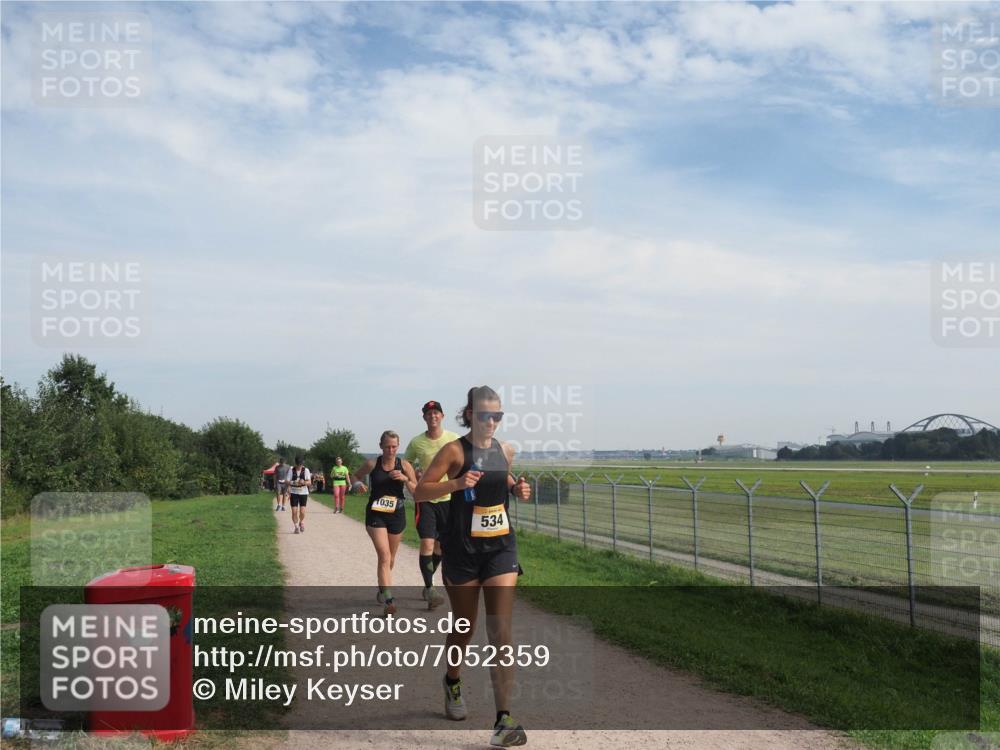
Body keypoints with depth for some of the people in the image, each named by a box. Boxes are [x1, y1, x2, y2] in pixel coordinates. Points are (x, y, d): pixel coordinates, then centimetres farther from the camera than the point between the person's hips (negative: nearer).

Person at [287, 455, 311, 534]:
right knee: (294, 511, -6)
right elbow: (288, 482, -2)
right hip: (294, 493, 0)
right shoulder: (292, 470, -1)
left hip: (303, 493, 0)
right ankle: (296, 526, 11)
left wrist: (304, 482, -24)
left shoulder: (306, 470, 0)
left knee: (302, 511, -6)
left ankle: (301, 522, 24)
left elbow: (309, 482, -4)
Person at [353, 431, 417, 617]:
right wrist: (359, 484, -7)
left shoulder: (404, 465, -3)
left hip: (396, 515, 2)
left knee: (390, 558, 16)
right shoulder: (372, 464, -4)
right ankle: (389, 600, -20)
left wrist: (405, 479, -20)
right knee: (384, 556, -16)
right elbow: (356, 476, 15)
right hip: (376, 514, -2)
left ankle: (382, 589, 41)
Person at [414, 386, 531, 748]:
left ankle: (503, 721, -9)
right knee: (464, 628, 13)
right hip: (462, 550, -3)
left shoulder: (505, 451, 5)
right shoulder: (455, 451, -9)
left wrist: (517, 487, 3)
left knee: (501, 632, -8)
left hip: (501, 547, 3)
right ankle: (452, 682, 45)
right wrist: (457, 483, -25)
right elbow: (419, 491, -11)